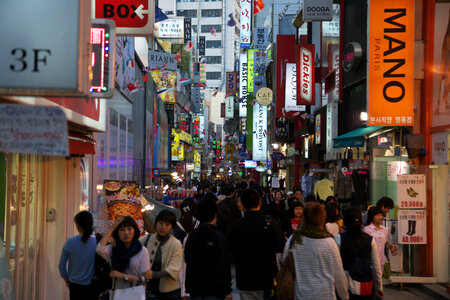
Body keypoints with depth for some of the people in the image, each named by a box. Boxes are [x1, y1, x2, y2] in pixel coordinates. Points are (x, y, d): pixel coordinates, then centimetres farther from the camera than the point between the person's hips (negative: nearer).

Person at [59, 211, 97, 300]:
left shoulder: (70, 242, -8)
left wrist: (67, 282, 15)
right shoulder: (97, 243, -11)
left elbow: (61, 265, 1)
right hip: (92, 288, -1)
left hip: (75, 287, 1)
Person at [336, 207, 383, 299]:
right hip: (365, 287, 2)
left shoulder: (339, 239, -9)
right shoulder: (370, 240, -2)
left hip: (345, 287, -2)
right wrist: (379, 287, 14)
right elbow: (376, 266, 3)